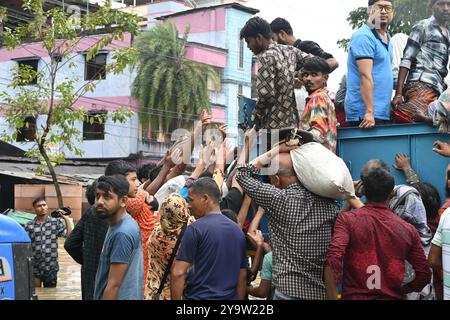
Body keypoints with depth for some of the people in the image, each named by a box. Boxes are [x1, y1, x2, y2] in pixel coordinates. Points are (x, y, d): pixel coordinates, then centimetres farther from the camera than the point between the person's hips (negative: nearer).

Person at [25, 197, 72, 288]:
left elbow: (69, 235, -5)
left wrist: (66, 218, -4)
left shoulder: (56, 222, 3)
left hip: (51, 268, 1)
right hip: (34, 268, -1)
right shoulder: (29, 226, 1)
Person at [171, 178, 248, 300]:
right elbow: (242, 276, 10)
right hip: (230, 296, 6)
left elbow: (178, 273, -16)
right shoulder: (238, 230, 7)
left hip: (199, 296, -6)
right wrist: (239, 298, 16)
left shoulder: (195, 229, -12)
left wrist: (175, 298, -7)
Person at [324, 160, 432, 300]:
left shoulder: (347, 219, -10)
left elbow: (333, 261, -22)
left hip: (355, 296, -2)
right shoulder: (408, 229, -1)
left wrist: (332, 298, -18)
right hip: (393, 297, 3)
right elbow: (424, 275, 3)